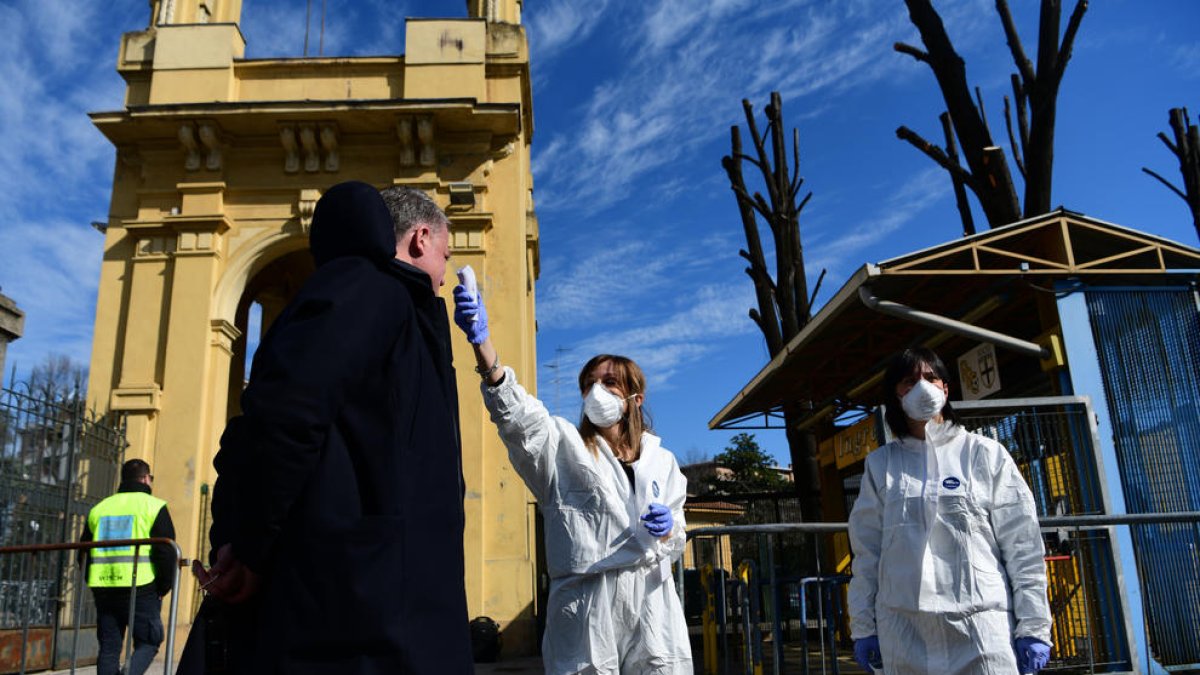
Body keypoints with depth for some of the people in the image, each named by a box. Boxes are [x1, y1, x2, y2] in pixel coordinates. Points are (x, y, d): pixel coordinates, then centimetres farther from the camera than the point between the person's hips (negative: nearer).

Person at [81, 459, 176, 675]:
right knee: (148, 641, 4)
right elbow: (166, 551, -8)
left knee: (108, 647, 11)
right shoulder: (153, 506, -1)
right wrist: (164, 586, 1)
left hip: (104, 589, 5)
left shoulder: (99, 508, 16)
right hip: (141, 587, -5)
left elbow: (84, 551, 17)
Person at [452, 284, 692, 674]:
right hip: (586, 602, -3)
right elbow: (517, 413, -14)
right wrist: (482, 342, -30)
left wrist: (667, 530, -6)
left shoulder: (662, 461, 16)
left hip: (651, 602, 3)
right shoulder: (563, 446, 6)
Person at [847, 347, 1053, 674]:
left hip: (982, 625, -1)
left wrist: (1033, 626, -3)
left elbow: (1023, 545, 2)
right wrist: (863, 626, 6)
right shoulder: (880, 464, 10)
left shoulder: (985, 454, 6)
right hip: (903, 631, 2)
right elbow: (867, 550, 9)